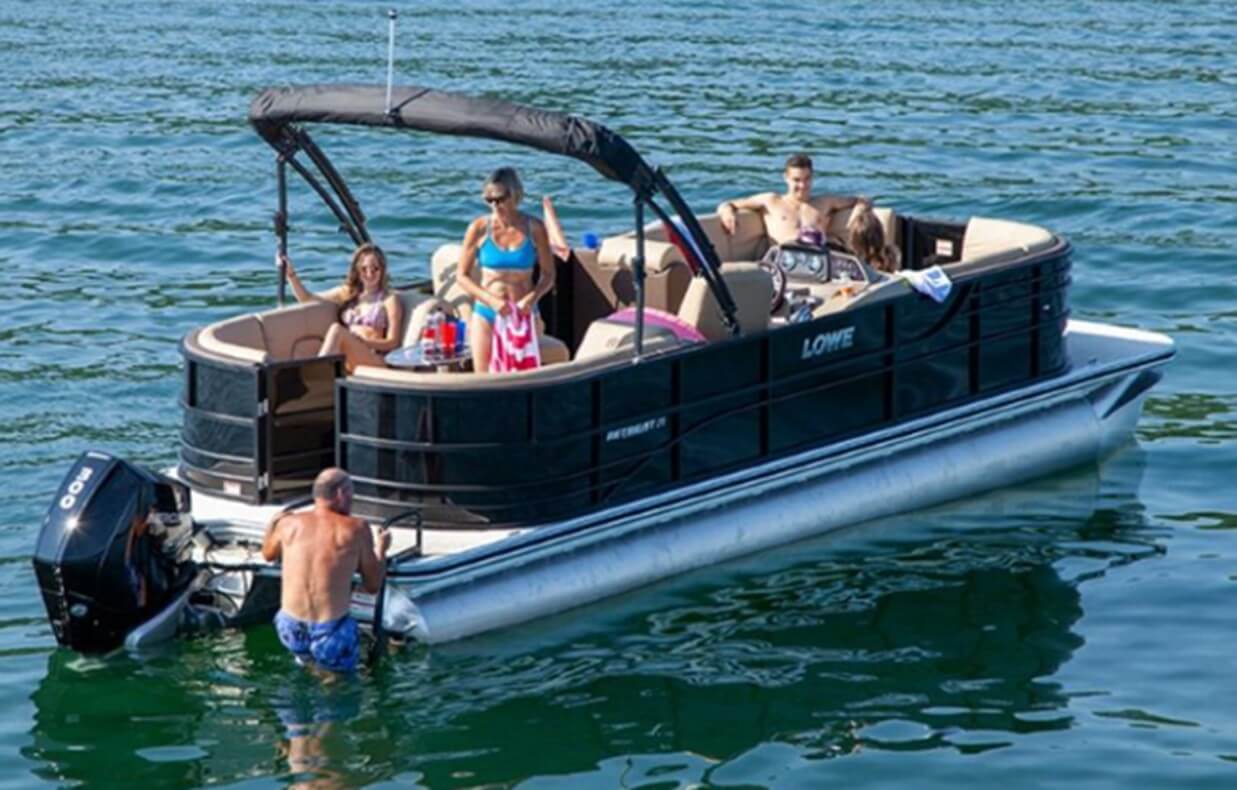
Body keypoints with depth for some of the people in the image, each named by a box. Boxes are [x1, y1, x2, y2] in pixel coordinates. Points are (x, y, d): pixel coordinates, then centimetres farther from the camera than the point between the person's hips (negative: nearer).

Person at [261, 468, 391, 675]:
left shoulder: (288, 524, 1)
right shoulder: (356, 529, -5)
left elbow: (268, 555, 23)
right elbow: (373, 586, 2)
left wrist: (273, 524, 40)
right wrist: (381, 549, 18)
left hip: (291, 632, 3)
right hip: (331, 633, -3)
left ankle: (305, 659, 21)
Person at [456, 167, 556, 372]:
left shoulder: (534, 229, -4)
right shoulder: (479, 228, -4)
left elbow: (548, 274, 4)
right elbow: (463, 276, -1)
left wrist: (532, 298, -16)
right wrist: (492, 300, -16)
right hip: (486, 314, 0)